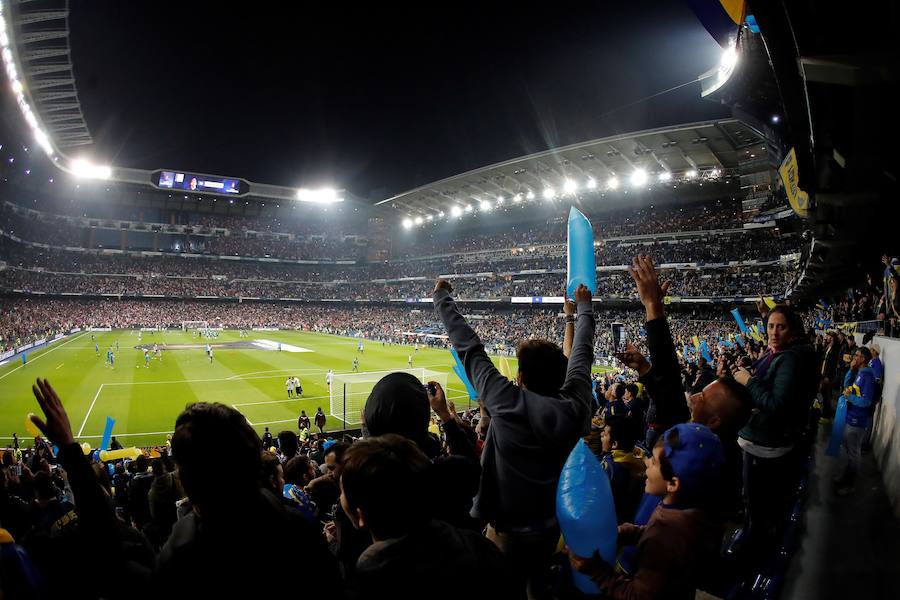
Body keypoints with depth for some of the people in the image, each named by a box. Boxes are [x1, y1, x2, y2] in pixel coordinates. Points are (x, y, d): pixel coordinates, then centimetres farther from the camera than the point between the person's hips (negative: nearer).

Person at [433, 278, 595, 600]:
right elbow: (582, 354, 3)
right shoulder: (574, 408, -13)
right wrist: (583, 307, 20)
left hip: (507, 528, -4)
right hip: (551, 526, 4)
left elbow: (469, 348, -15)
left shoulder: (507, 403, -23)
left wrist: (442, 297, -3)